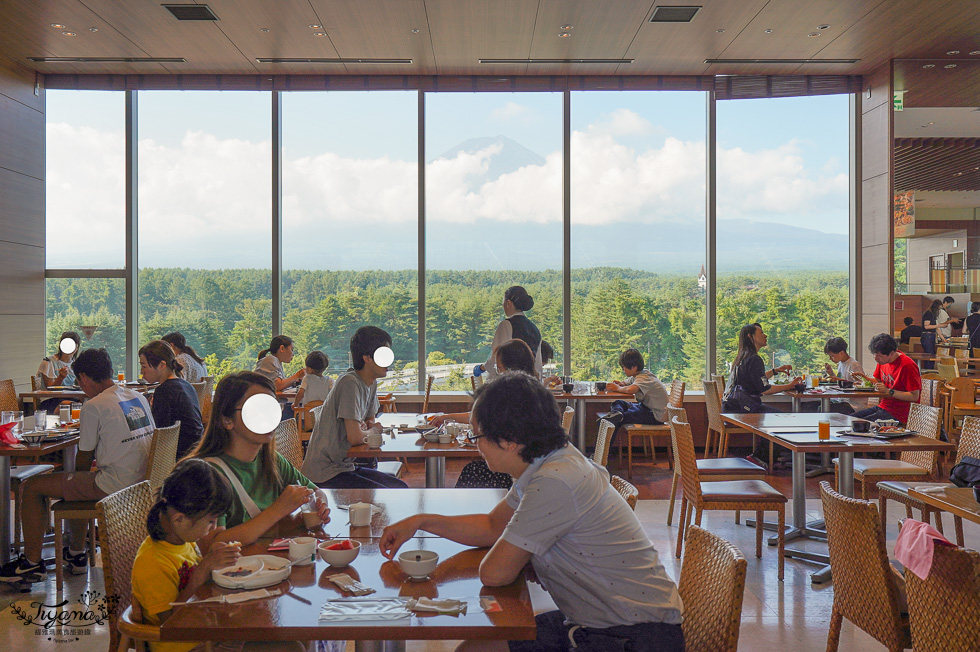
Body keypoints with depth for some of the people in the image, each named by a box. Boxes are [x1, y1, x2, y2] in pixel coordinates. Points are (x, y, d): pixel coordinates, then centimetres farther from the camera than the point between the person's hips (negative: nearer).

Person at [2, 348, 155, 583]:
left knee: (32, 487, 6)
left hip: (115, 485, -8)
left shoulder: (94, 406, -13)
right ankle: (76, 554, 41)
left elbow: (84, 459, -5)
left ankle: (31, 562, 15)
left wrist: (78, 477, 17)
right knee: (74, 483, 34)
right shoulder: (138, 397, 9)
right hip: (141, 482, 8)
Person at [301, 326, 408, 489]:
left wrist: (365, 426, -2)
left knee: (401, 487, 5)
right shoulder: (350, 383, -20)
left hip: (345, 465, 9)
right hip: (325, 473, -9)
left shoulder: (372, 384, 7)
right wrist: (374, 430, -3)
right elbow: (355, 437, -25)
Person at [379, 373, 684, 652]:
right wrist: (421, 521, 12)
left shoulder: (555, 483, -27)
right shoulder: (545, 464, 3)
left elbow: (494, 573, -20)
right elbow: (493, 526, 18)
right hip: (596, 622, 9)